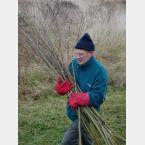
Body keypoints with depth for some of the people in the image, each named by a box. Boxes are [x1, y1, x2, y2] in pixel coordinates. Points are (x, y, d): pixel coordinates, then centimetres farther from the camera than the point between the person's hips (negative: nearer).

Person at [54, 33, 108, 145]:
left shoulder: (99, 71, -22)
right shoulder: (74, 64, -2)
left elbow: (99, 97, -24)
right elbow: (65, 82, 3)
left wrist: (79, 98, -37)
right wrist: (62, 86, -21)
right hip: (73, 111, 7)